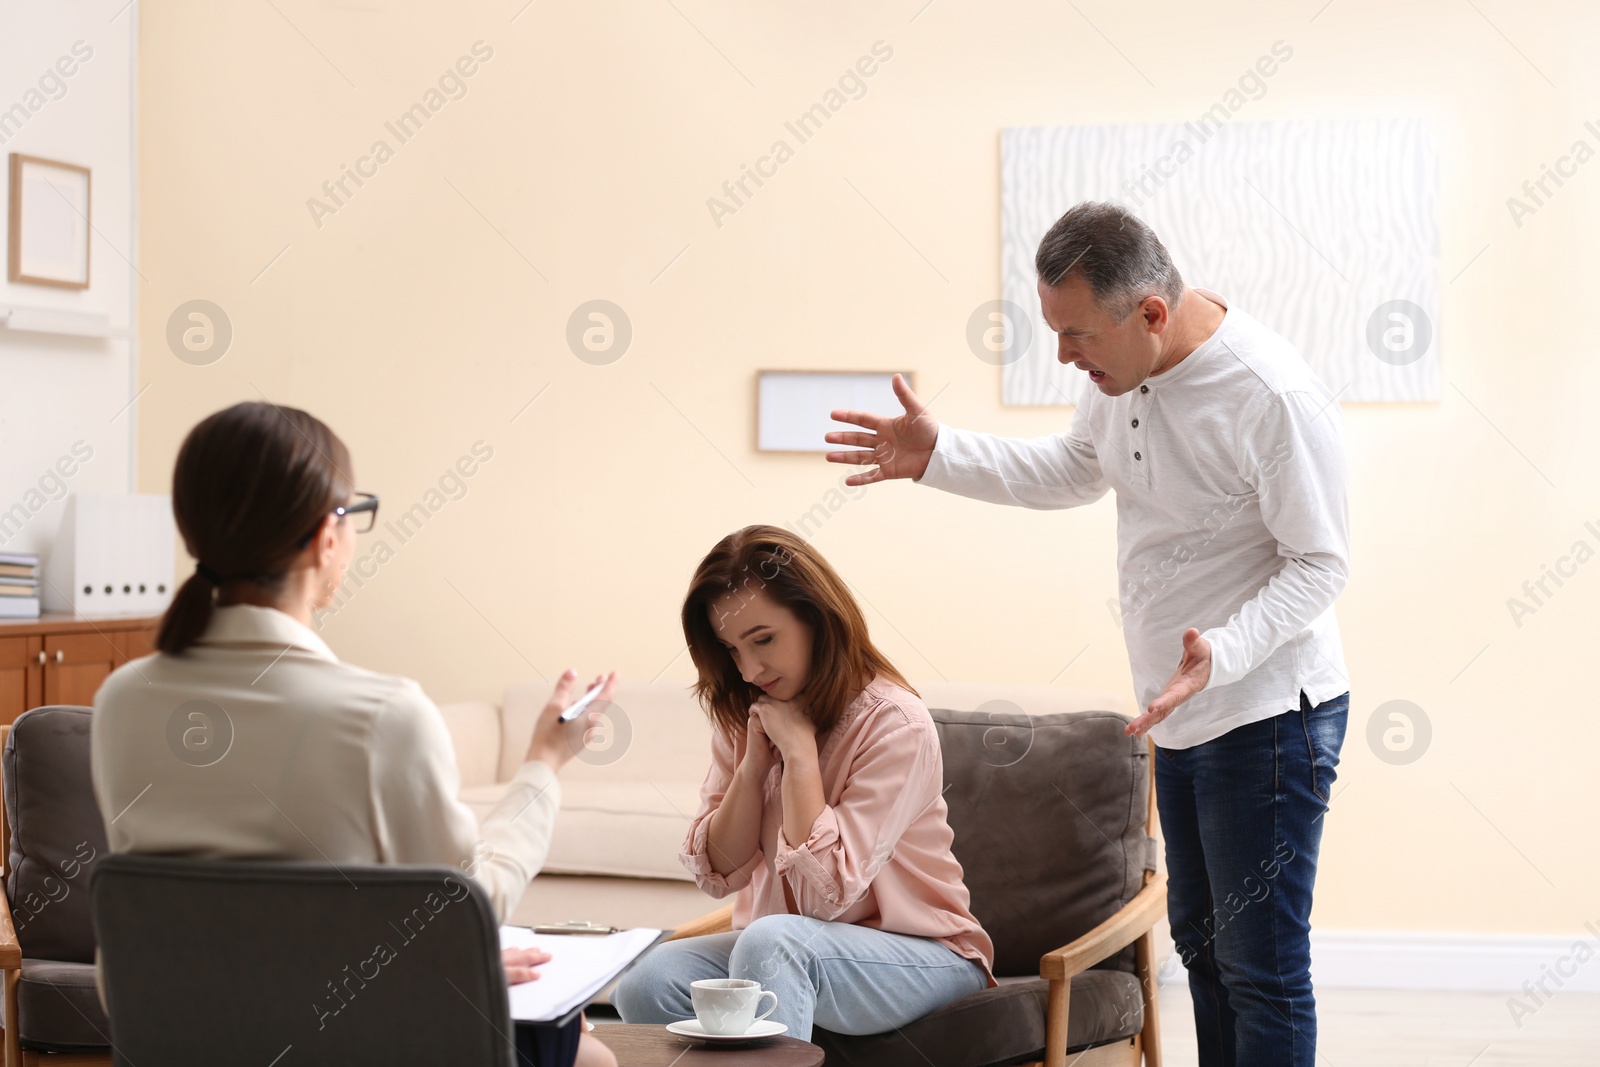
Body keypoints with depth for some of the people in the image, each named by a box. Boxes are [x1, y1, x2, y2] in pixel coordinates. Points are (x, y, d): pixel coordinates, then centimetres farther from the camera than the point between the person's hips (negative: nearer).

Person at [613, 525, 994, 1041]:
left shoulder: (896, 724, -17)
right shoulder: (741, 716, 3)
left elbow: (825, 892, -23)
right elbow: (718, 874, -1)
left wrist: (798, 748, -21)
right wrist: (755, 759, -13)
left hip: (920, 958, -5)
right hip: (776, 950, 6)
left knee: (771, 941, -36)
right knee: (647, 982, -23)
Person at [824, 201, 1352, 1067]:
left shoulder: (1274, 396, -26)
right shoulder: (1123, 366, 0)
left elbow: (1320, 563, -19)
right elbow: (1073, 471, 17)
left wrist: (1221, 654, -33)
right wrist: (937, 457, 7)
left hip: (1269, 713, -9)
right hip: (1183, 715, 9)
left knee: (1261, 969, -1)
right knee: (1200, 939, 20)